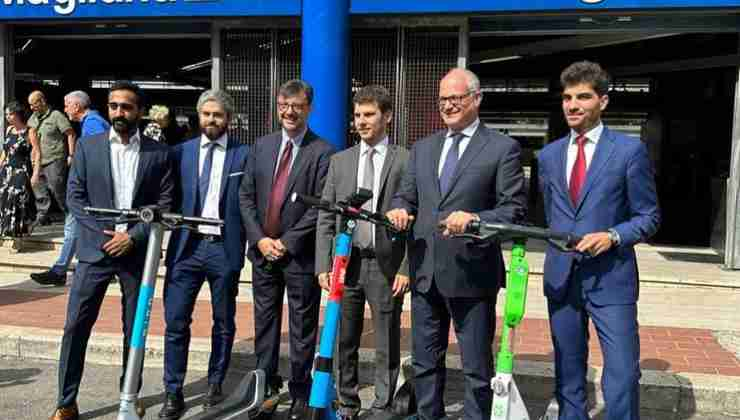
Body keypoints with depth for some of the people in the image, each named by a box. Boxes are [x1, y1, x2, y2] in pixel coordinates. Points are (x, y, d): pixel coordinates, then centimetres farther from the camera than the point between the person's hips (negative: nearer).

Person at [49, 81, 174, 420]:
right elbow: (75, 197, 1)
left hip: (137, 250, 0)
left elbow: (164, 204, -1)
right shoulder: (88, 147, 4)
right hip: (95, 249, 0)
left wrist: (133, 237, -11)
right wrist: (104, 233, -10)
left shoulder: (158, 153, 2)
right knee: (75, 326, 0)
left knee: (135, 327, 9)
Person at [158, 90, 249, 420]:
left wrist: (253, 243, -6)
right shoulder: (181, 152, 7)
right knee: (176, 321, -1)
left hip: (225, 248, -1)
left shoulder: (244, 155, 1)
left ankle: (215, 383, 29)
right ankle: (173, 394, 11)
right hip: (186, 246, 1)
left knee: (224, 322, 12)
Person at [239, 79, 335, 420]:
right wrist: (259, 239, -5)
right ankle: (266, 387, 26)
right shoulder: (262, 146, 10)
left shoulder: (323, 152, -6)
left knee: (302, 328, 5)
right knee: (265, 323, 13)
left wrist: (287, 242, -13)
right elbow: (246, 196, 8)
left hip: (300, 254, -4)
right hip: (263, 251, 5)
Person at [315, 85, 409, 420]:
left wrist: (406, 267, -10)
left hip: (386, 265, -3)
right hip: (346, 263, 3)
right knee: (345, 343, 12)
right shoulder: (340, 161, 9)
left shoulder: (406, 161, -1)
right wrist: (323, 265, 0)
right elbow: (326, 218, 8)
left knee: (386, 345, 6)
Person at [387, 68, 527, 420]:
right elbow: (406, 195, 14)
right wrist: (399, 209, -8)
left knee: (477, 368, 7)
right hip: (424, 272, 5)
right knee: (425, 362, 17)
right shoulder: (422, 147, 13)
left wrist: (475, 219, -25)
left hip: (471, 273, -5)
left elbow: (514, 210, -9)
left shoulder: (503, 148, -4)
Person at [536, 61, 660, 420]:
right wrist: (560, 248, 13)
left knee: (622, 375, -6)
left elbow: (648, 217, -1)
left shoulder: (630, 150, -3)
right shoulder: (549, 155, 10)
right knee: (568, 374, 13)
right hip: (561, 279, 4)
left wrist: (613, 236, -16)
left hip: (610, 279, -4)